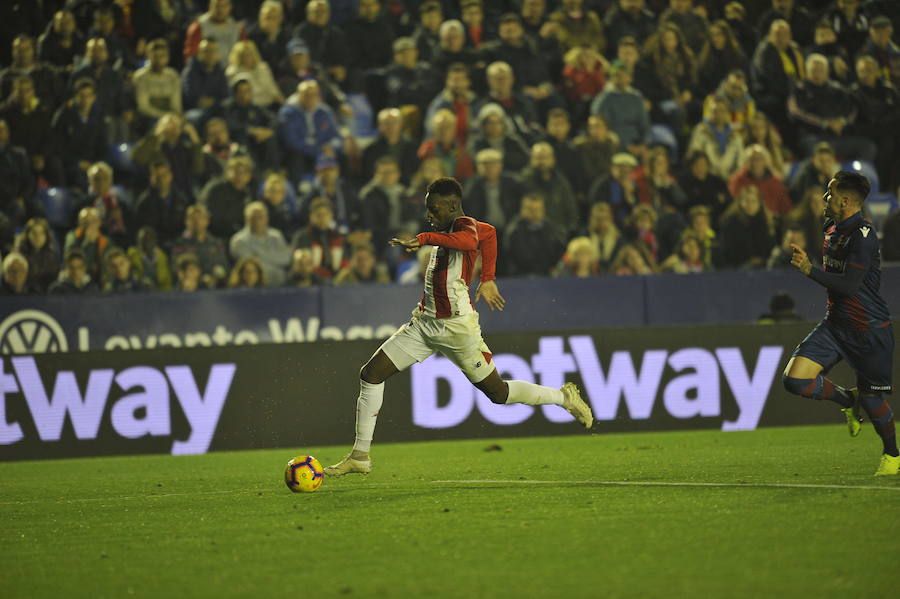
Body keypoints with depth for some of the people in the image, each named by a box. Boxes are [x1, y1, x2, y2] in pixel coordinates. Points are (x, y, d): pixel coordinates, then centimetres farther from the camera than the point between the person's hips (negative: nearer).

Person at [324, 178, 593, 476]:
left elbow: (469, 240, -42)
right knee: (371, 374, -3)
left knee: (497, 392, 4)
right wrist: (487, 280, 29)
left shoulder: (464, 225, -15)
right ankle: (360, 456, 1)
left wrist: (423, 238, -48)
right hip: (425, 322, 9)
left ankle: (564, 397, 27)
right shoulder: (451, 229, 11)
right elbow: (488, 233, 30)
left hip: (456, 327, -9)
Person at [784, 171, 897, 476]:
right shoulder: (833, 229, 8)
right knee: (795, 379, -10)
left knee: (872, 399, 5)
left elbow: (851, 285, -26)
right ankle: (848, 399, 16)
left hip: (869, 330, -7)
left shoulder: (862, 234, -19)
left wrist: (810, 270, -29)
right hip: (835, 324, 7)